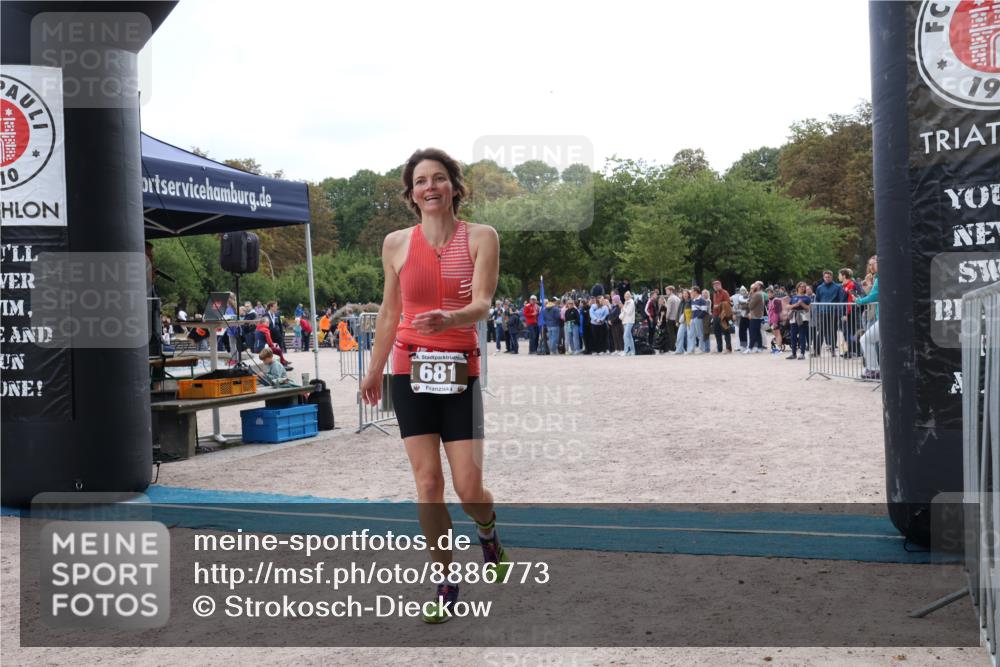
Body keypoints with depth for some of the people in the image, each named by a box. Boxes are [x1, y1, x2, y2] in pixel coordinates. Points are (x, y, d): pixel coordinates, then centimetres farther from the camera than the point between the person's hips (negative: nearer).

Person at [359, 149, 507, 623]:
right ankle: (446, 584, 18)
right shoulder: (396, 243, 4)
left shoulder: (481, 237, -2)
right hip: (410, 370, 2)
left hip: (461, 372, -1)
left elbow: (481, 304, -13)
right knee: (427, 482, 1)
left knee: (469, 488, -4)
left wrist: (450, 319, -34)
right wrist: (374, 370, 20)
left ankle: (488, 531, 34)